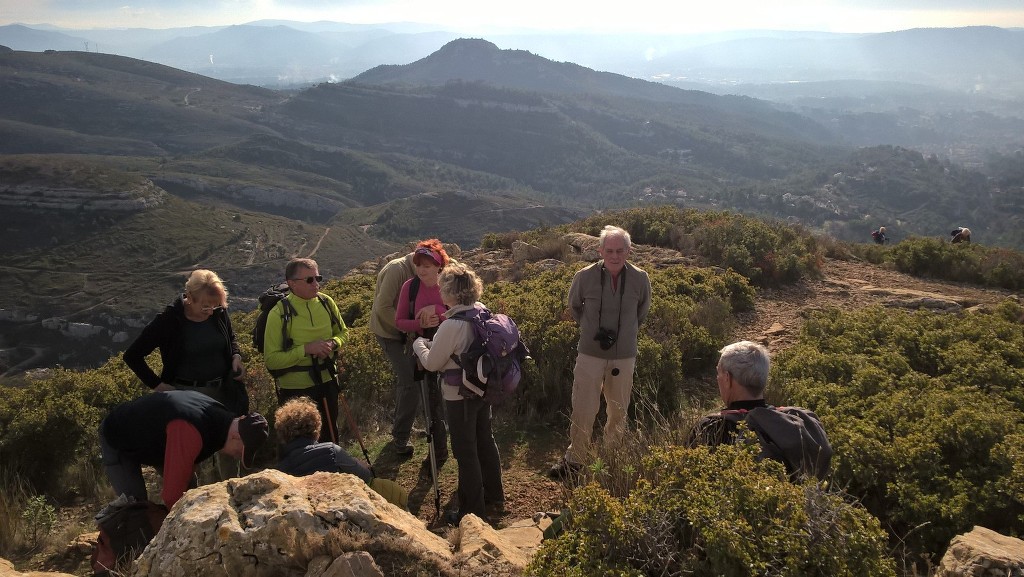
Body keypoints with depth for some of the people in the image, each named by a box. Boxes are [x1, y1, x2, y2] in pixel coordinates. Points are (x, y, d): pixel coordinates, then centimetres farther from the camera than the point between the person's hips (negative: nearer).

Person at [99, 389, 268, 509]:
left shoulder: (220, 415, -17)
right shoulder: (190, 432, -46)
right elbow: (172, 494, -41)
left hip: (151, 441, 8)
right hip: (117, 441, -8)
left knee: (188, 485, -1)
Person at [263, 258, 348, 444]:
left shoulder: (326, 302, -4)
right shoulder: (279, 313, -18)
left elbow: (343, 332, 12)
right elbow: (271, 360, -18)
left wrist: (333, 343, -10)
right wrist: (306, 349, -26)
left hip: (326, 381, 4)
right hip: (295, 389, -4)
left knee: (330, 436, 22)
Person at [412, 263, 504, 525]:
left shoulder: (452, 325, -26)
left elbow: (431, 363, -15)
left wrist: (419, 344, 3)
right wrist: (433, 342, 13)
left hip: (460, 396, -8)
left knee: (466, 453, 4)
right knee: (486, 443, 21)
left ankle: (472, 513, 16)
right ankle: (494, 500, 35)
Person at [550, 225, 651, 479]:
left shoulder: (640, 279, -9)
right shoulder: (585, 277, -12)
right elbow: (574, 308, 8)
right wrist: (593, 330, 4)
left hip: (624, 356, 1)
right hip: (590, 354, -1)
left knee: (619, 412, 14)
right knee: (582, 410, 4)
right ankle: (574, 458, 21)